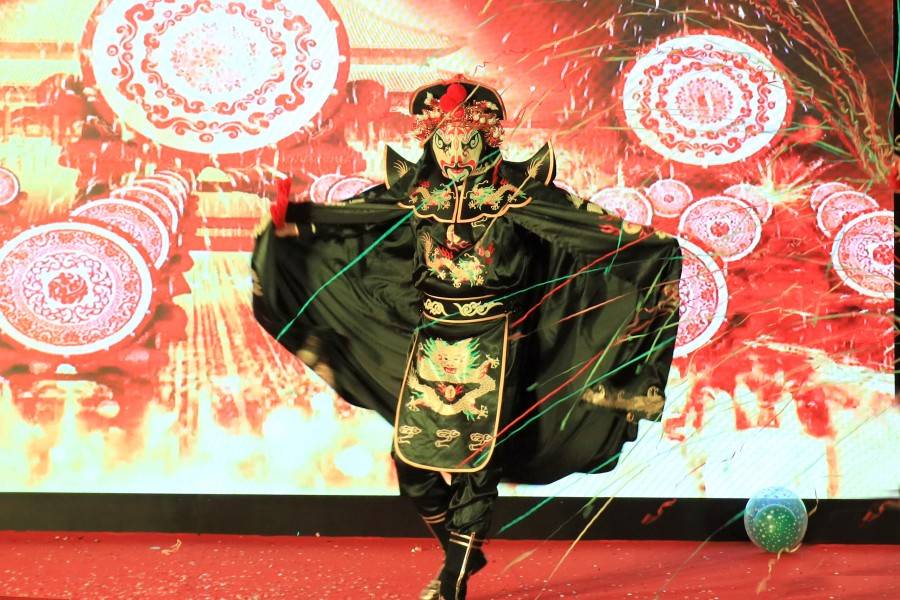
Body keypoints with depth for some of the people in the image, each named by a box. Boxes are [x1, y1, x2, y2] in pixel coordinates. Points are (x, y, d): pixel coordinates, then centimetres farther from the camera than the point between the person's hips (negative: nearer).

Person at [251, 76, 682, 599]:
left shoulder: (516, 194, -5)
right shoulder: (415, 194, 3)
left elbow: (586, 225, -10)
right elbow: (344, 217, 12)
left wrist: (650, 246, -19)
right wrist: (294, 216, 2)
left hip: (491, 345, -3)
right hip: (430, 345, 3)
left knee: (477, 459, -4)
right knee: (412, 458, 1)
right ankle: (463, 552, 25)